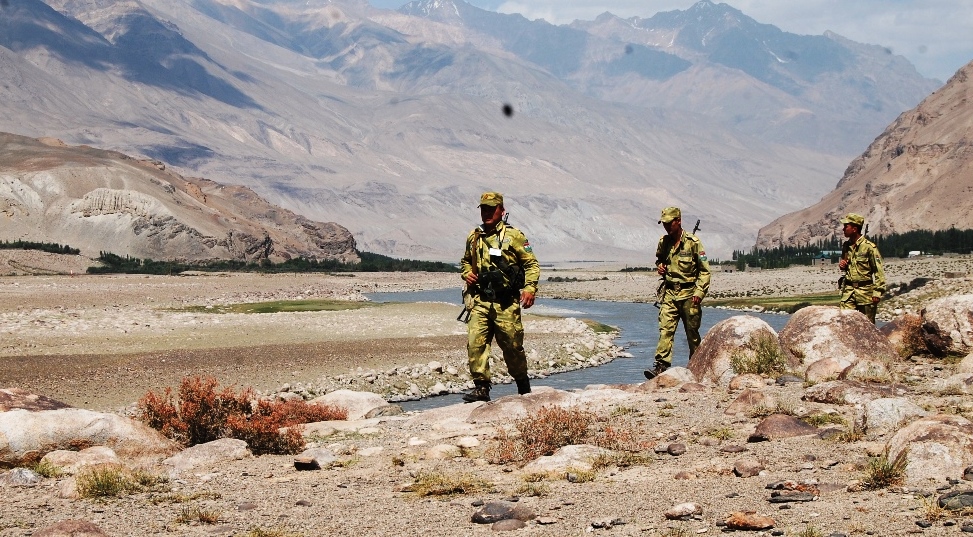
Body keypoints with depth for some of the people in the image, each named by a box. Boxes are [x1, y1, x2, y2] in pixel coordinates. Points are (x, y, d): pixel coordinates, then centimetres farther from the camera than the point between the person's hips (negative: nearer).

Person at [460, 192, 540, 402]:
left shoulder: (513, 236, -1)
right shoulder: (473, 238, 12)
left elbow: (532, 264, -1)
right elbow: (466, 261, 30)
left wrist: (529, 288, -14)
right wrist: (467, 274, 8)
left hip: (506, 303, -4)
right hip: (479, 301, 4)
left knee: (512, 346, 4)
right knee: (475, 343, -9)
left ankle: (523, 385, 24)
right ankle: (481, 387, -5)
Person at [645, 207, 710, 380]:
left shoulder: (693, 242, -8)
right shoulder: (663, 242, 7)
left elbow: (705, 270, -5)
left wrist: (699, 292, -14)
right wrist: (659, 267, 5)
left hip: (689, 293, -4)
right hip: (669, 292, 4)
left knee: (692, 332, 5)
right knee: (665, 329, -9)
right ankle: (661, 365, -17)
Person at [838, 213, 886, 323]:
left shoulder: (869, 247, -11)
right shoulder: (846, 246, 10)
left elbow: (879, 271, -10)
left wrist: (877, 292, -15)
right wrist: (841, 265, 4)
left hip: (865, 291, -5)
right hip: (848, 290, 5)